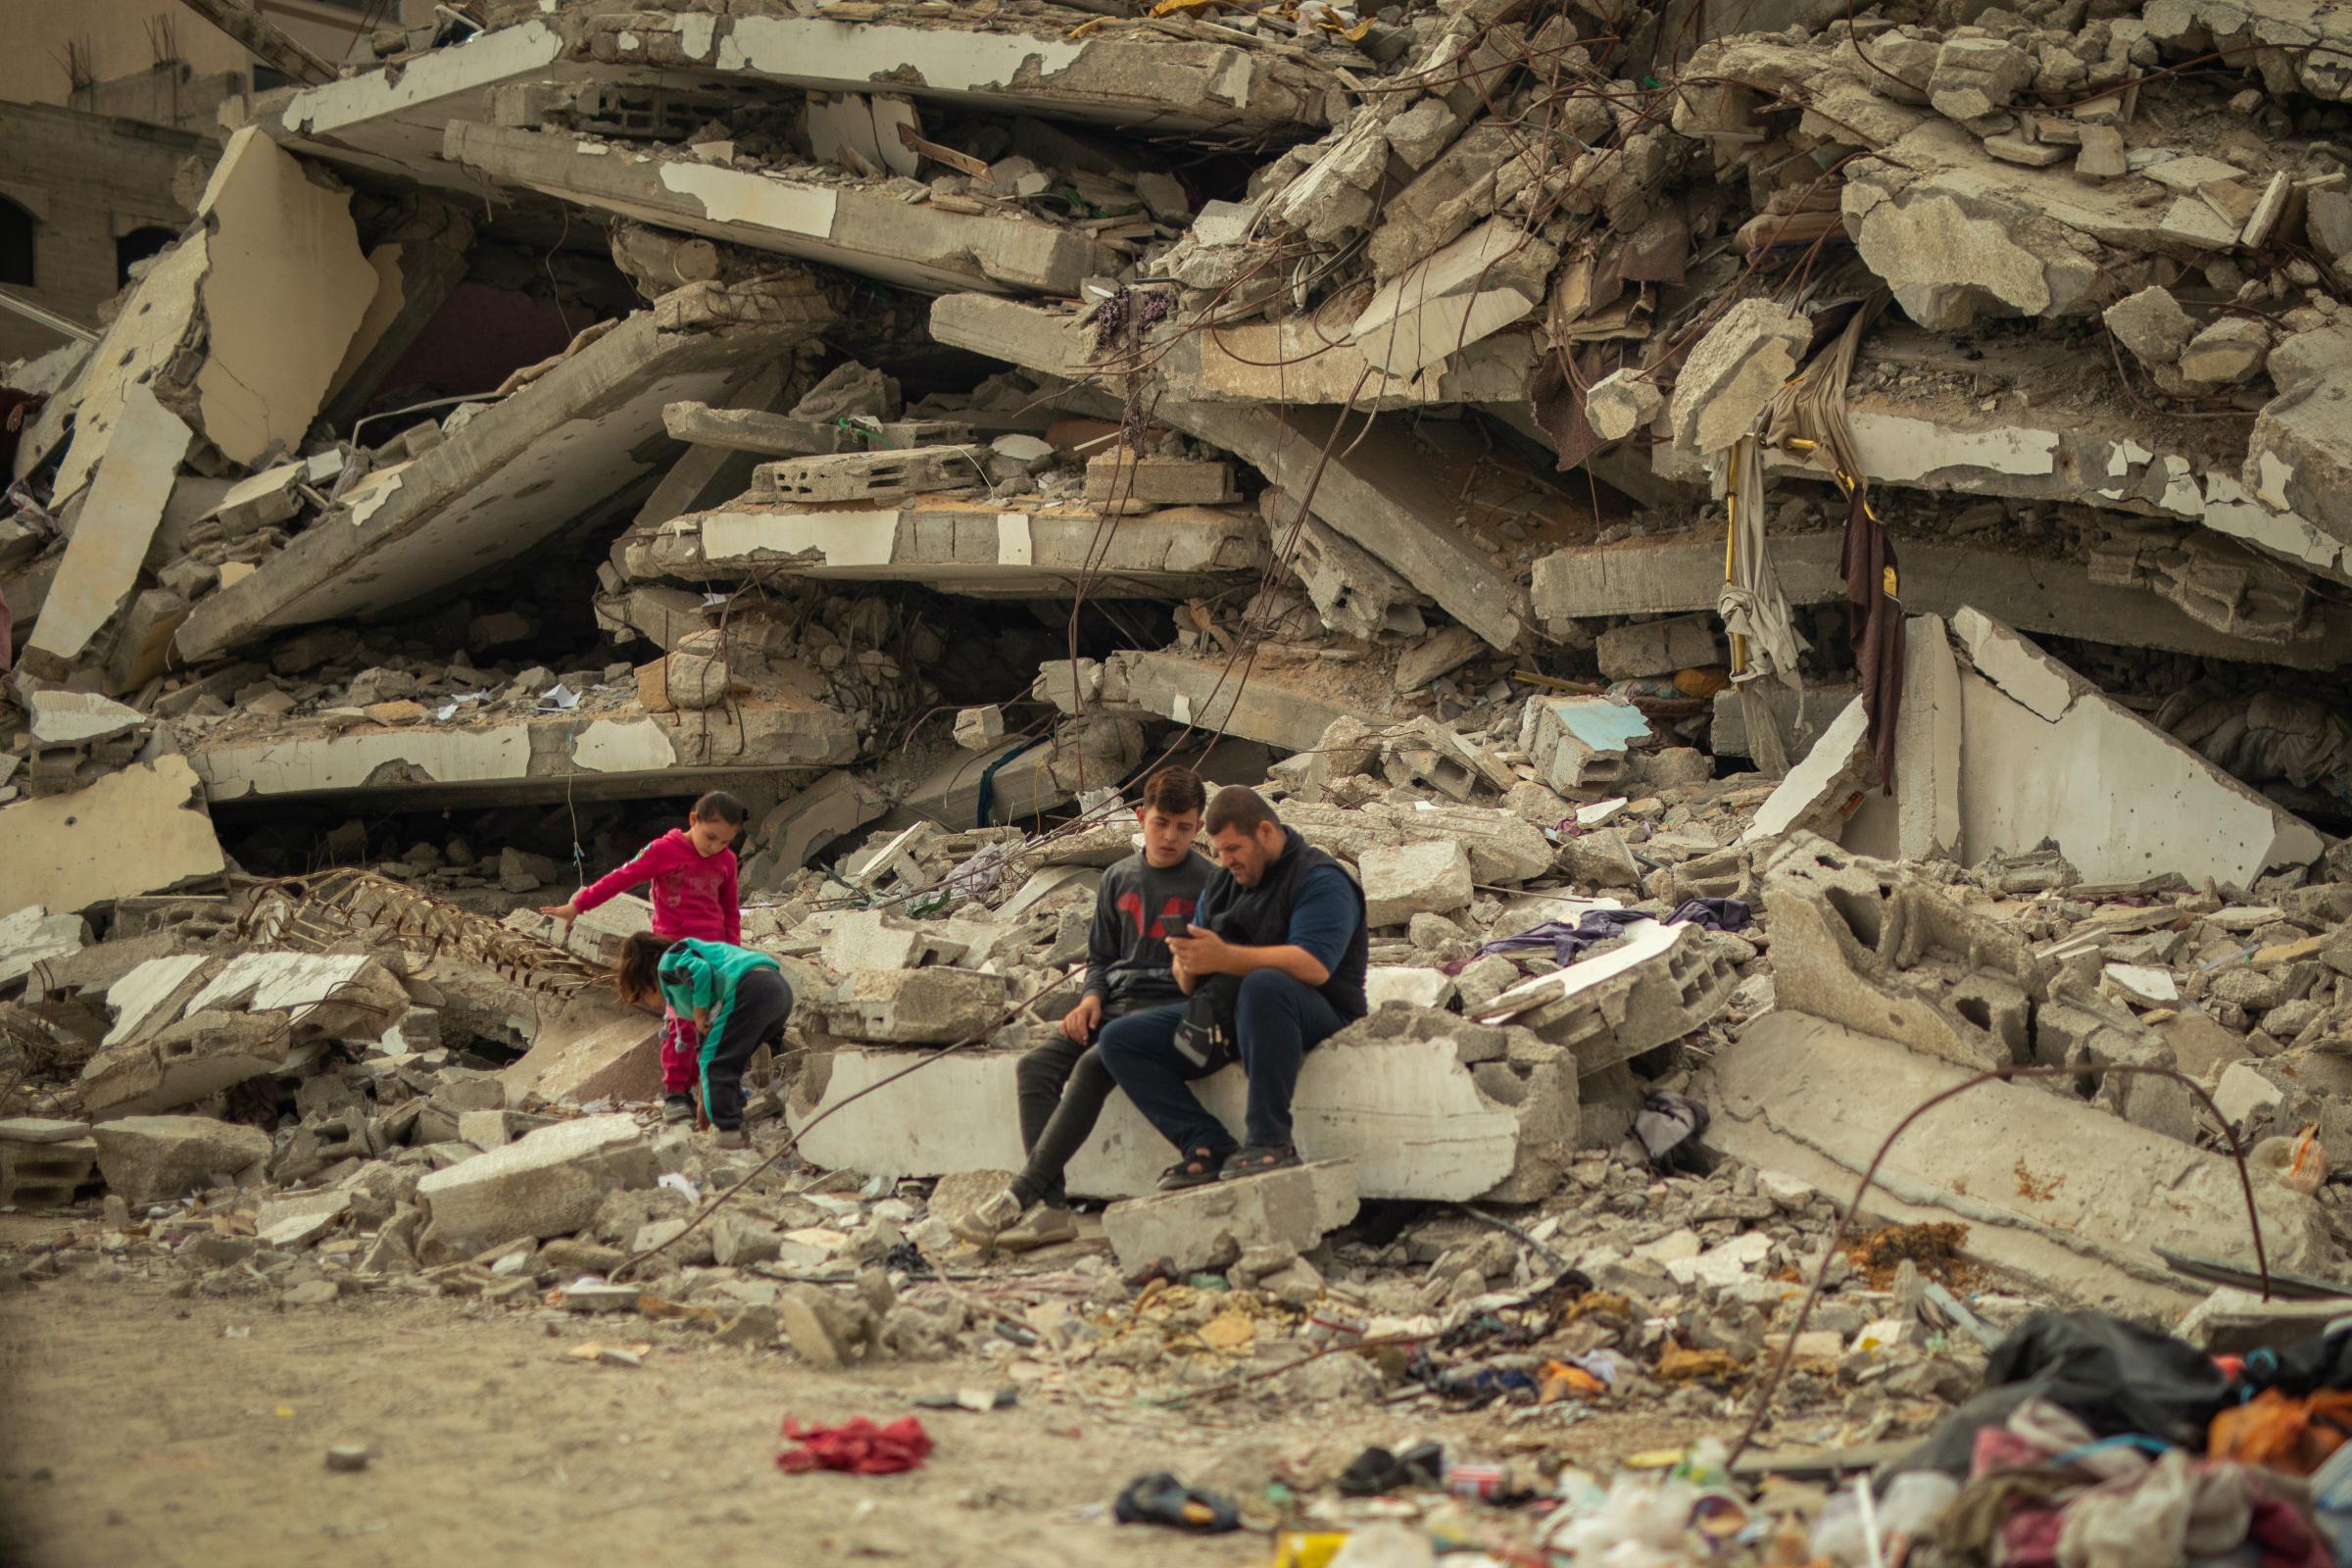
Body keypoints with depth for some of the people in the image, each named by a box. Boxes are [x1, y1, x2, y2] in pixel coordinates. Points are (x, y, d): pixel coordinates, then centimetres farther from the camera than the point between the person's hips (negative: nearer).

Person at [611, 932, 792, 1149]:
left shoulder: (668, 962, 8)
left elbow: (700, 971, -18)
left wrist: (700, 1014, -2)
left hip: (749, 987, -10)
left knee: (716, 1064, -3)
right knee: (731, 1061, 23)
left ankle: (730, 1131, -12)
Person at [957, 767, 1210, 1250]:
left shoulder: (1208, 884, 3)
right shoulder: (1118, 879, 17)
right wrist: (1092, 997, 4)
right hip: (1115, 1005, 6)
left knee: (1093, 1068, -32)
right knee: (1036, 1067, -20)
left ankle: (1020, 1195, -36)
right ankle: (1051, 1205, -32)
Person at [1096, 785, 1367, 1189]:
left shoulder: (1320, 880, -8)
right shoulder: (1221, 885, 18)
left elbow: (1314, 965, -26)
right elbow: (1189, 985, 15)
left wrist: (1224, 957, -32)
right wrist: (1188, 964, -12)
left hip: (1314, 1017, -8)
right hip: (1225, 1013, 8)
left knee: (1263, 984, -41)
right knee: (1119, 1039, -5)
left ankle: (1270, 1140, -37)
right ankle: (1208, 1145, -19)